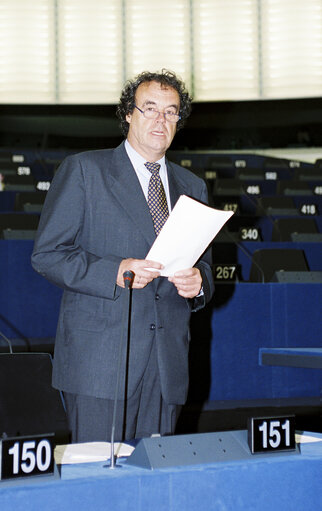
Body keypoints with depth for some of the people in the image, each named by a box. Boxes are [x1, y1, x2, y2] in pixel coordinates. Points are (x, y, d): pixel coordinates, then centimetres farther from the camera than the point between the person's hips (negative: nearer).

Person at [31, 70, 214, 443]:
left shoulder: (192, 187, 19)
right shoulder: (83, 171, 3)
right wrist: (114, 272, -17)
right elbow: (47, 254, -3)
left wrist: (197, 282, -3)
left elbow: (202, 262, 23)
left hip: (167, 369, 5)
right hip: (100, 361, -4)